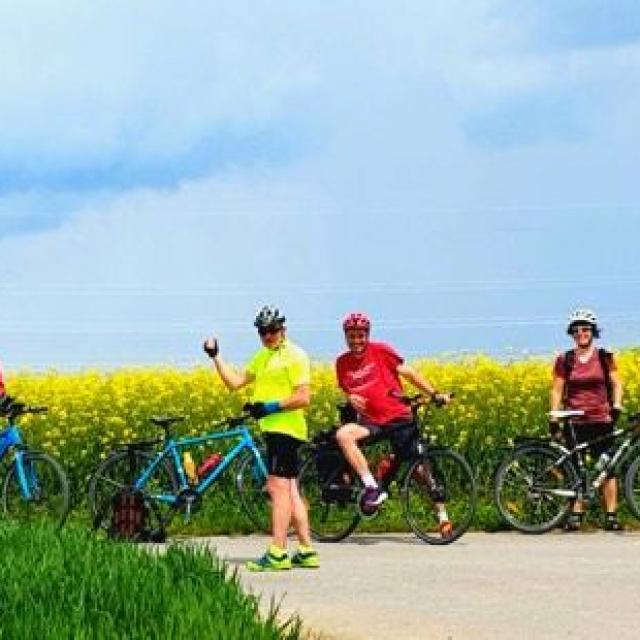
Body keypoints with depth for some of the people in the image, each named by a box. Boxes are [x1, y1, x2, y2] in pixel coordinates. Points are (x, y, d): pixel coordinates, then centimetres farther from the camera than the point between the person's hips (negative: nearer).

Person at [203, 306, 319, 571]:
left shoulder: (294, 355, -9)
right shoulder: (262, 357, 18)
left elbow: (303, 397, -16)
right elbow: (235, 382, 17)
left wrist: (270, 406, -19)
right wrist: (215, 356, 10)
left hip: (285, 429, -9)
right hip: (273, 429, 9)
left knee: (278, 487, -11)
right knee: (290, 490, 10)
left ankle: (277, 554, -11)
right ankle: (307, 551, 13)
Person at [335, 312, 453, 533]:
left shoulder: (380, 351, -3)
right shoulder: (342, 363, 7)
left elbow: (407, 372, -3)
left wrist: (434, 394, -11)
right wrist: (351, 399, -5)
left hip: (398, 417, -3)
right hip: (370, 420, 3)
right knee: (343, 435, -28)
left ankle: (442, 515, 11)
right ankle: (372, 488, -28)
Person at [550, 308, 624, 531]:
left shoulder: (605, 358, 4)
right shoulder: (564, 361, 5)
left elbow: (616, 384, 5)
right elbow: (557, 391, 6)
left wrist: (616, 407, -10)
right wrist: (553, 419, 0)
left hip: (601, 420, 0)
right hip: (575, 422, 1)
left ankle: (611, 515, 2)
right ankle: (575, 515, 6)